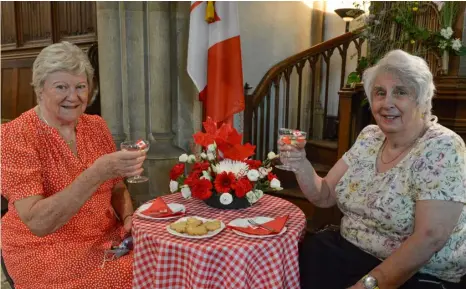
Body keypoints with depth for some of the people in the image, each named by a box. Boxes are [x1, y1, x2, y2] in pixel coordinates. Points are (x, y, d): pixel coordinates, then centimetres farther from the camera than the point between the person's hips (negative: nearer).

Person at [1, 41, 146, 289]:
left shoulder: (96, 126, 1)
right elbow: (37, 222, -24)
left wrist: (129, 218, -9)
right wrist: (96, 173, -35)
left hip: (107, 238, 5)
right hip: (46, 249, -4)